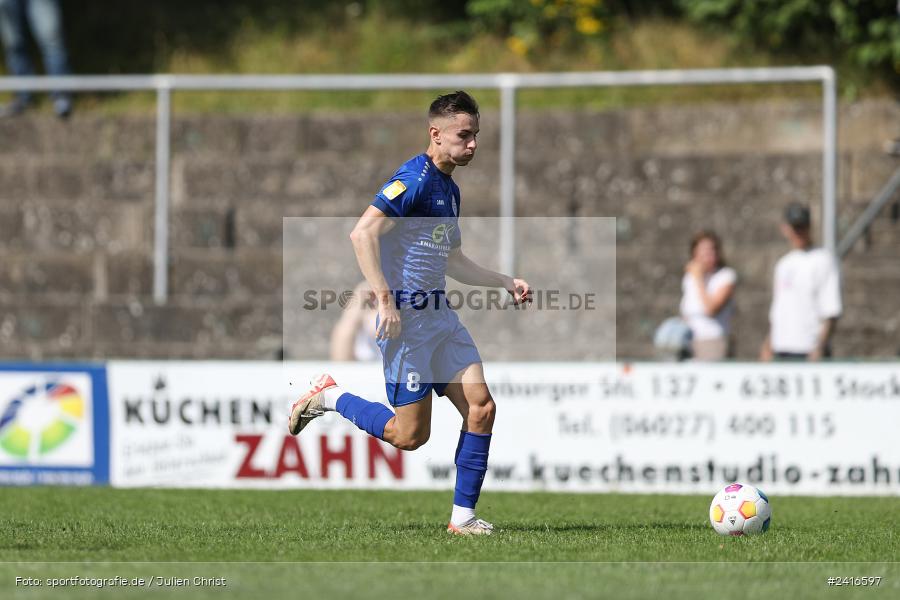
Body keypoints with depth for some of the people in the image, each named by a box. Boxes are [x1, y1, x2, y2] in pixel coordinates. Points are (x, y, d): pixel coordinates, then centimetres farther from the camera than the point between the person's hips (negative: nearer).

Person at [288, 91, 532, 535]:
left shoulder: (449, 189, 17)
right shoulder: (415, 179, -13)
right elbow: (362, 233, -23)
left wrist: (505, 282, 22)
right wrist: (385, 299, -27)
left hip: (441, 316, 9)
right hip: (407, 319, -9)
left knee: (481, 408, -3)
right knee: (409, 435, -6)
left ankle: (463, 515, 3)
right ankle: (329, 397, 15)